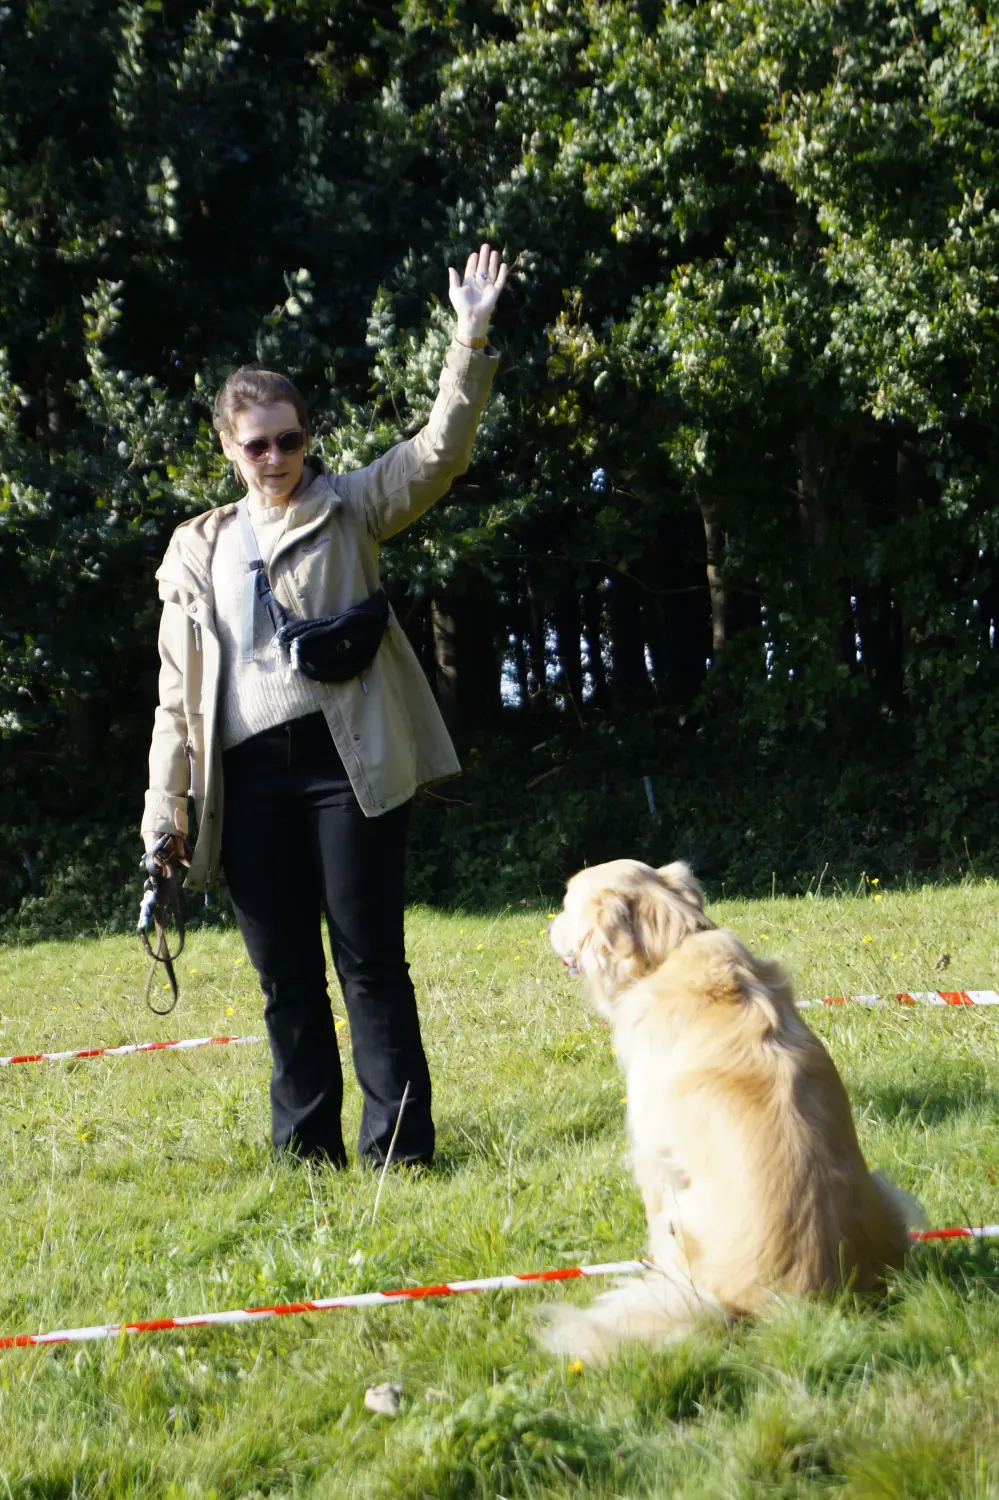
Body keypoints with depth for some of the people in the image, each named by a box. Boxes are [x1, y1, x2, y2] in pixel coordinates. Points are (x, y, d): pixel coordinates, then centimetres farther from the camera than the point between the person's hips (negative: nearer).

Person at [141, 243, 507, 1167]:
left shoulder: (350, 509, 8)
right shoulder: (197, 549, 16)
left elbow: (439, 451, -6)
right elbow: (179, 690, 15)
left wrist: (473, 342, -17)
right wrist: (165, 805, 10)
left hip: (348, 760, -3)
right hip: (250, 778, 3)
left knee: (370, 960, -3)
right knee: (285, 977, 7)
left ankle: (398, 1152, 1)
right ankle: (307, 1155, 16)